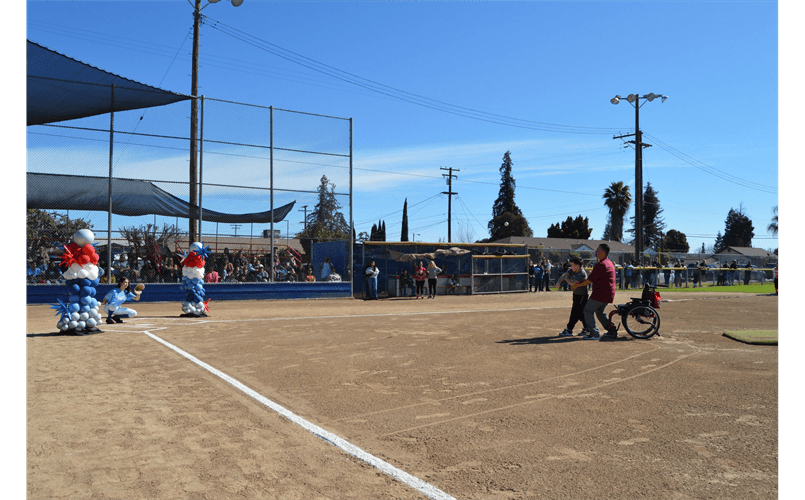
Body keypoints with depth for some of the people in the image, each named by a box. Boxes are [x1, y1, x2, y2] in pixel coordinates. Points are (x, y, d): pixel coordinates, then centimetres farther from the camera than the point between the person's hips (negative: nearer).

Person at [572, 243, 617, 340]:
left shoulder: (601, 265, -18)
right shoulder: (609, 263, 16)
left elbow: (590, 280, -18)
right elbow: (593, 278, 22)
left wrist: (577, 285, -6)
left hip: (600, 294, -10)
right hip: (608, 294, 10)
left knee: (588, 310, -4)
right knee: (599, 312, 23)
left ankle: (594, 334, -7)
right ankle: (612, 331, 23)